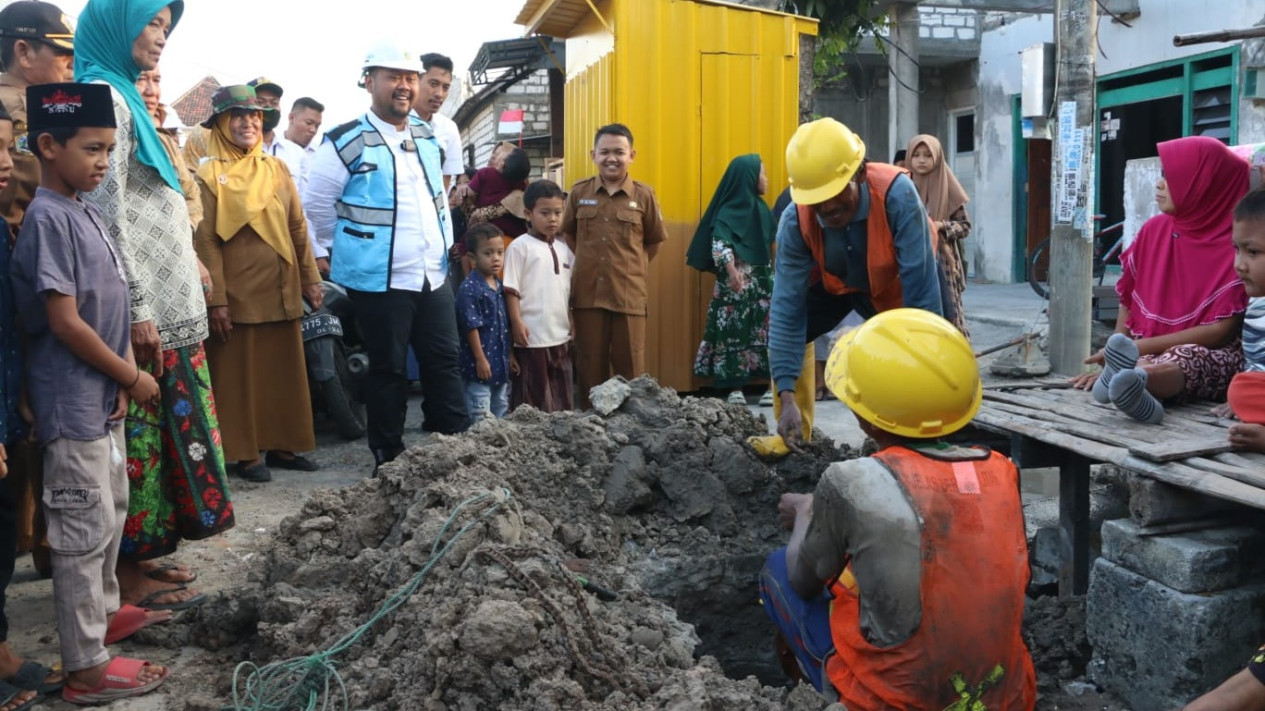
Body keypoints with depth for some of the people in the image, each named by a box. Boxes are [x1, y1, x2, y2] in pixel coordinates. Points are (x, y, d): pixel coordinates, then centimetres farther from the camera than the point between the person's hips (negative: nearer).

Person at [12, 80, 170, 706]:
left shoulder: (87, 212, 9)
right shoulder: (48, 219, -18)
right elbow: (65, 323, -21)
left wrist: (125, 372, -1)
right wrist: (132, 378, -11)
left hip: (104, 395, 9)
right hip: (73, 402, -9)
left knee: (111, 509, 19)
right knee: (84, 529, -1)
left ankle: (105, 610, 35)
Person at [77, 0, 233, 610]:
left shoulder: (123, 97, 20)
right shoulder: (103, 94, -10)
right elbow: (109, 214, -17)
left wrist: (190, 267, 23)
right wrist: (136, 310, -19)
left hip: (165, 305, 10)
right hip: (143, 311, -9)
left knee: (162, 430, 13)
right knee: (139, 435, -3)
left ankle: (141, 555, 23)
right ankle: (128, 576, 6)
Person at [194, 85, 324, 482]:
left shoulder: (276, 170, 11)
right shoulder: (208, 175, -5)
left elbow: (297, 228, 13)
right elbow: (206, 241, -9)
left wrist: (310, 278, 8)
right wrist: (215, 299, -14)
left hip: (281, 291, 5)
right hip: (237, 295, -5)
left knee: (285, 372, 10)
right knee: (240, 376, 3)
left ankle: (282, 446, 21)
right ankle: (245, 453, 12)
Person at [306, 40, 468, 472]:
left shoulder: (427, 136, 10)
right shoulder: (347, 142, -10)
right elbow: (317, 205, -2)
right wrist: (349, 249, 6)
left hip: (433, 276, 6)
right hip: (379, 281, -6)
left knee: (445, 362, 9)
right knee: (388, 369, 4)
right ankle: (388, 458, 17)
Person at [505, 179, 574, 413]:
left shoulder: (564, 249, 12)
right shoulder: (520, 247, -7)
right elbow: (511, 289, -9)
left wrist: (571, 322, 13)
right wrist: (516, 322, -15)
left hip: (561, 335, 6)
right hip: (532, 336, -6)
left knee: (563, 396, 13)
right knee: (532, 396, 1)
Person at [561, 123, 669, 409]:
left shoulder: (643, 195, 0)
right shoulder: (579, 192, 4)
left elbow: (655, 240, 10)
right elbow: (567, 233, 17)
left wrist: (634, 267, 6)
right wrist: (584, 261, 10)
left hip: (630, 294, -1)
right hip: (588, 292, 2)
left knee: (631, 368, 4)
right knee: (590, 366, 9)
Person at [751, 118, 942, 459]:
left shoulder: (896, 194, -43)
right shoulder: (795, 221, -33)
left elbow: (921, 289, -39)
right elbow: (787, 309, -31)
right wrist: (787, 395, -35)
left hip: (897, 282, -2)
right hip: (836, 281, 2)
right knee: (782, 322, -14)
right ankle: (794, 433, 1)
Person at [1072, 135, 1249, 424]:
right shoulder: (1154, 230, 7)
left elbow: (1221, 330, -13)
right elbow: (1127, 304, 9)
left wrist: (1141, 347, -19)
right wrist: (1112, 357, -6)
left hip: (1212, 358, -4)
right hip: (1146, 355, 4)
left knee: (1187, 358, -40)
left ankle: (1128, 383, -72)